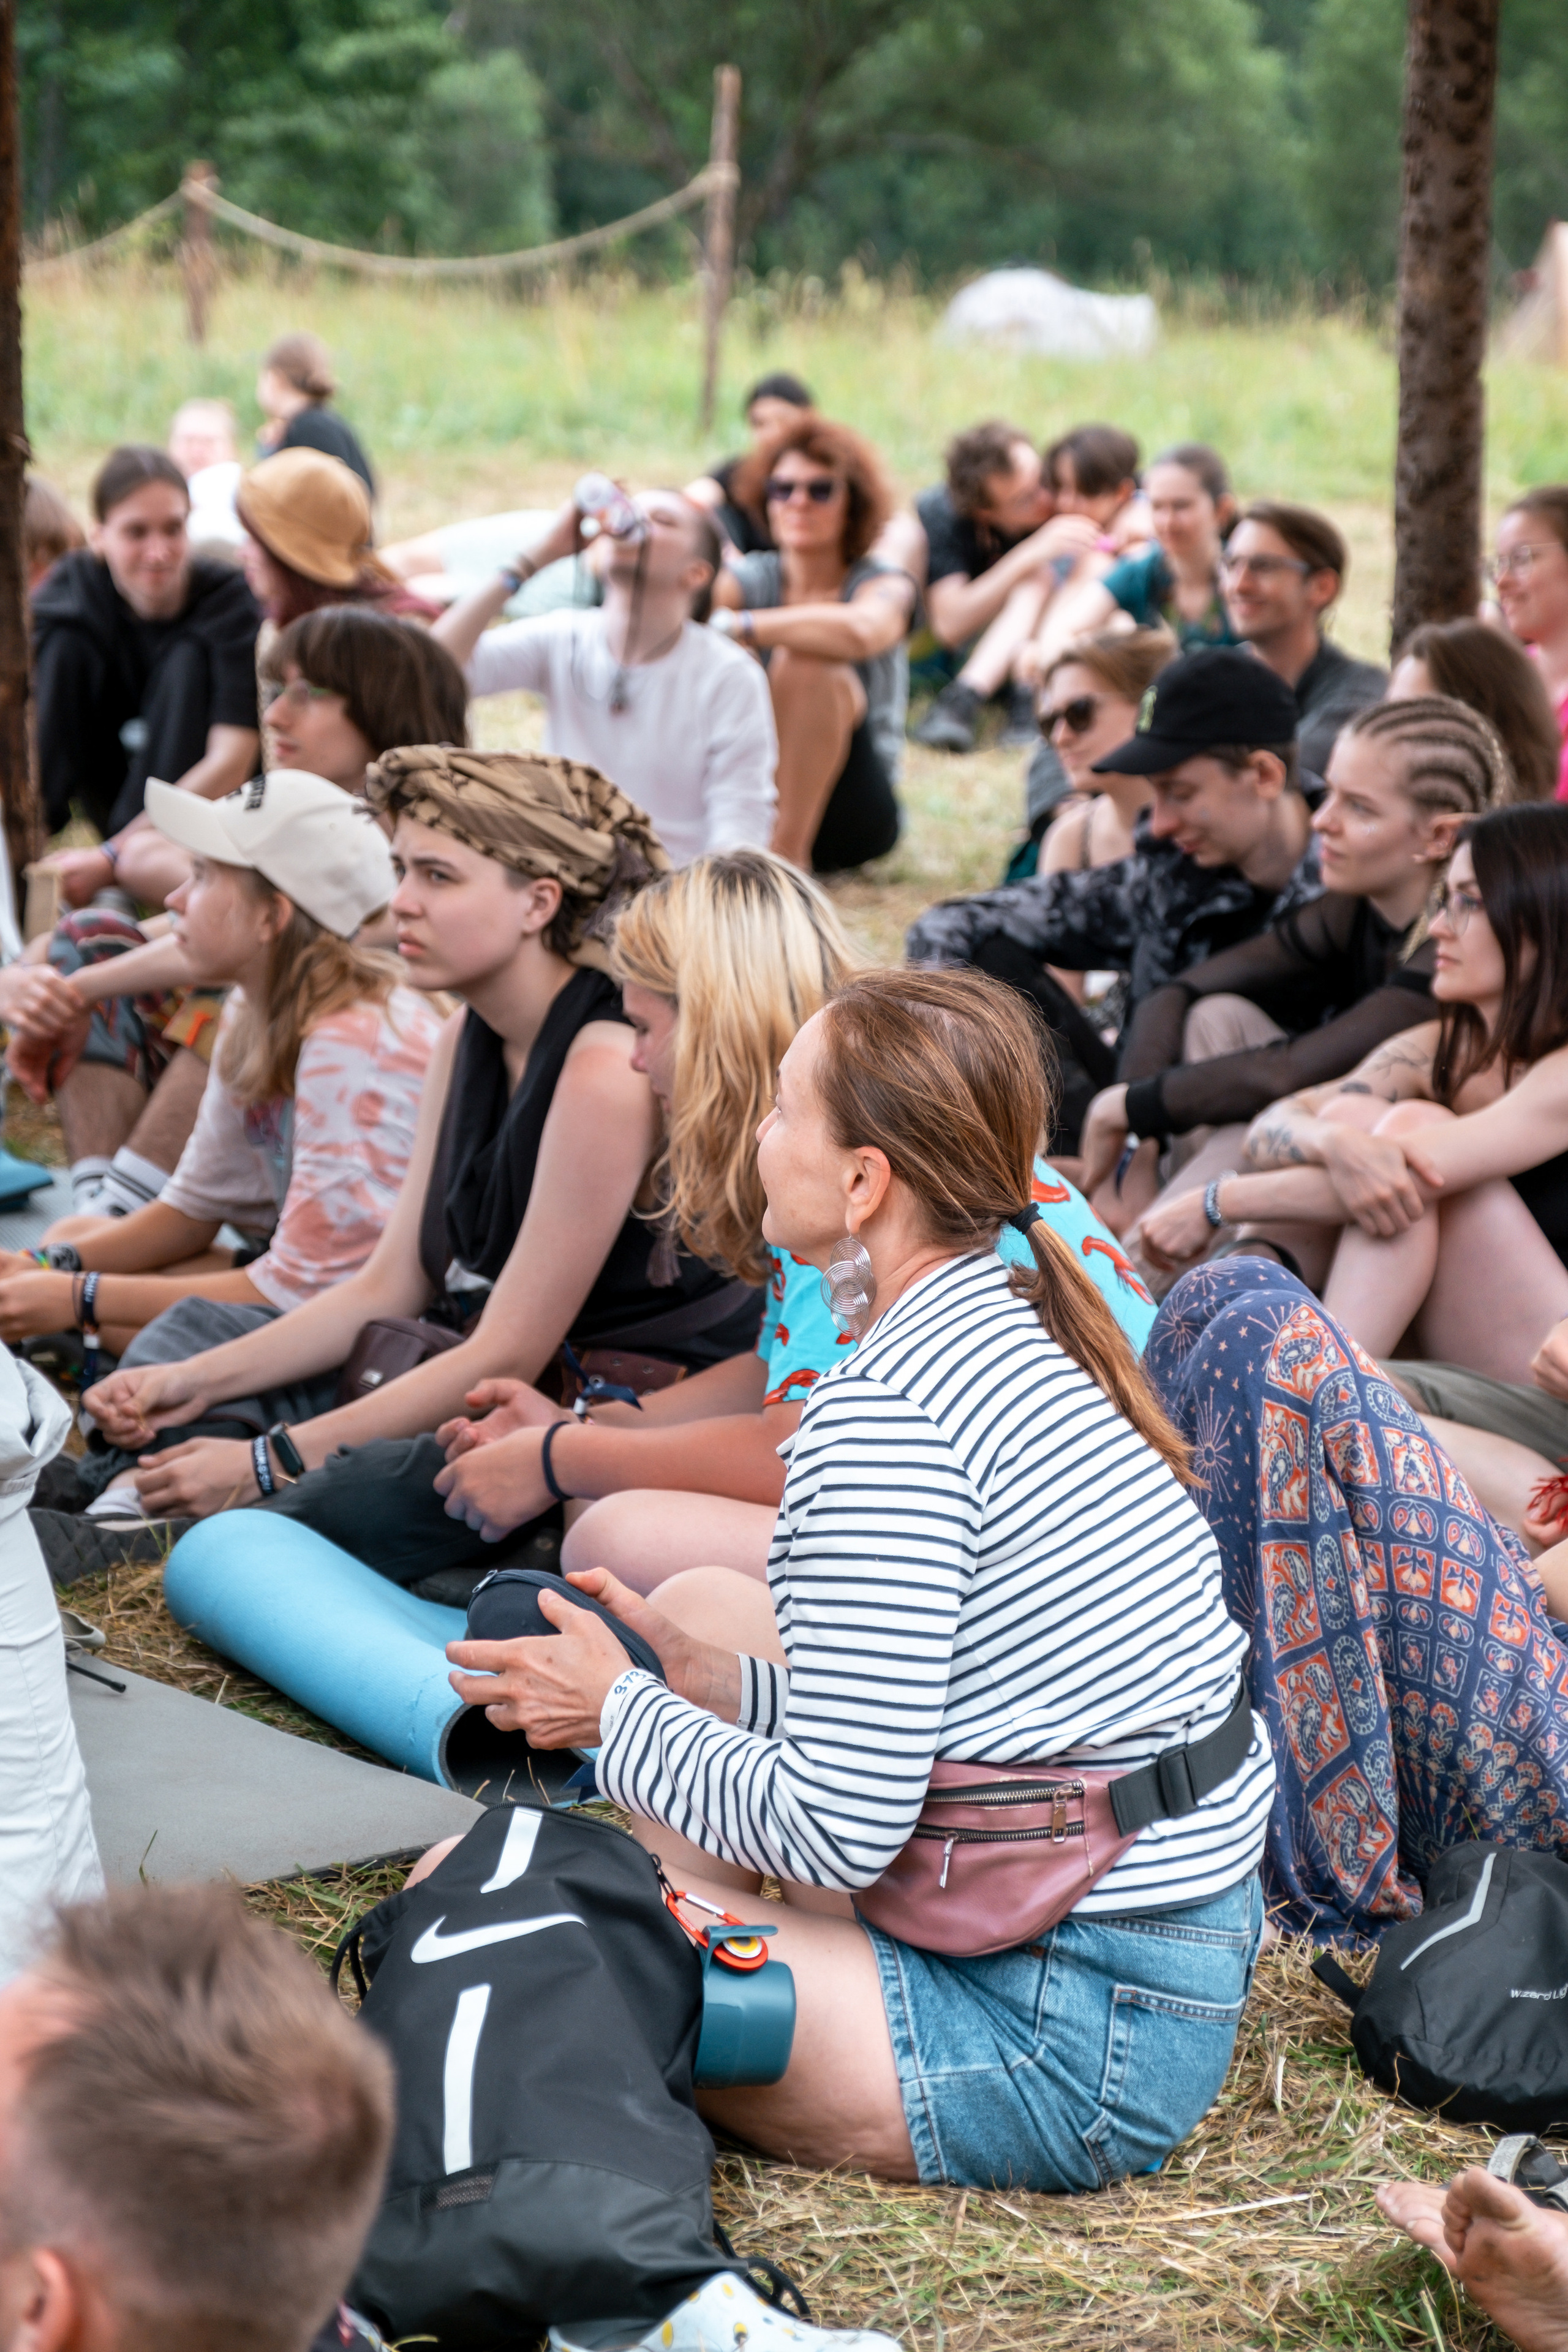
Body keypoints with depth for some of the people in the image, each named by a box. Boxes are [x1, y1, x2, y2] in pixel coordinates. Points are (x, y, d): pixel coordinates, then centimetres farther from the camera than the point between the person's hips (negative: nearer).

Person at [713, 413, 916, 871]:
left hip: (854, 812, -3)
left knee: (803, 659, -28)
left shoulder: (885, 585, -5)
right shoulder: (752, 579, 5)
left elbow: (861, 631, -31)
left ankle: (788, 853, -31)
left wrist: (737, 626, -36)